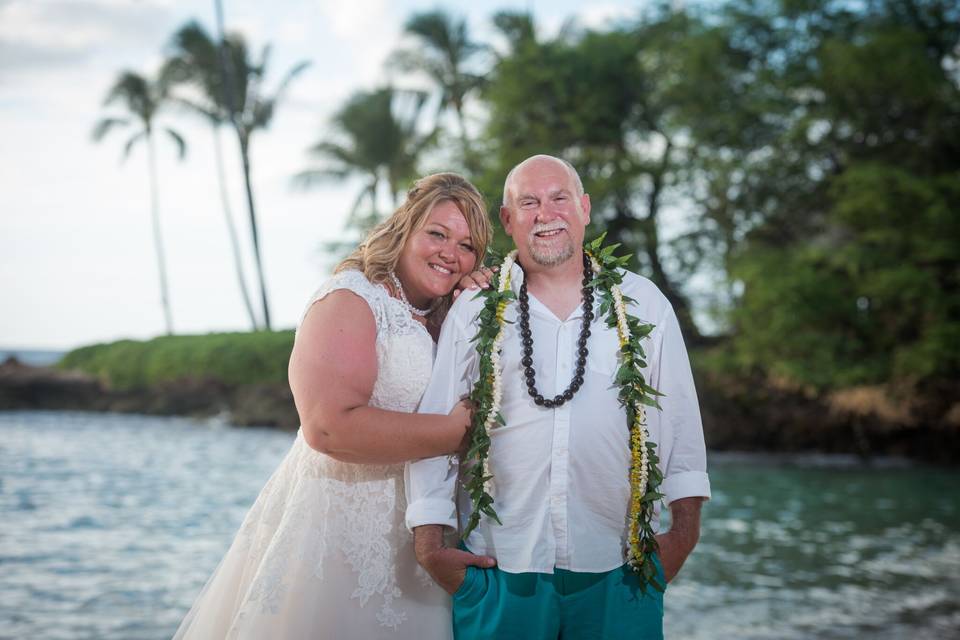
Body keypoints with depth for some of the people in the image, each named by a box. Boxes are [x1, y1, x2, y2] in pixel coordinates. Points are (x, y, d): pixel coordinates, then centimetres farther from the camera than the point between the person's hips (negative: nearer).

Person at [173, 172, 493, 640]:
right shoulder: (352, 298, -12)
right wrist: (457, 429, -21)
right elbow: (330, 426, -25)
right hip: (336, 527, -8)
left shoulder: (440, 321, 12)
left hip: (402, 539, 8)